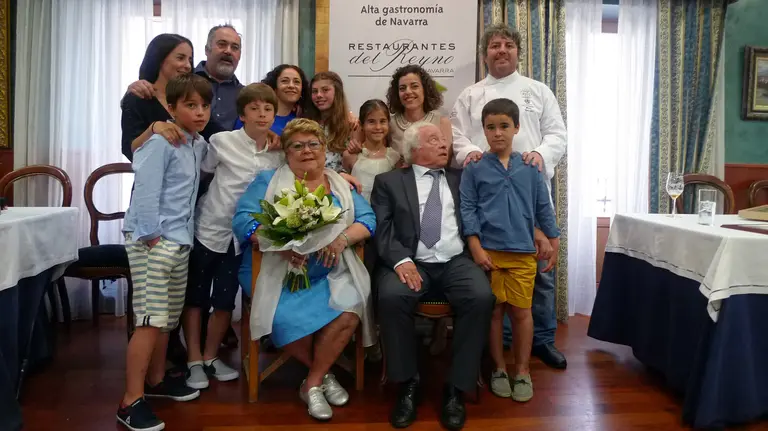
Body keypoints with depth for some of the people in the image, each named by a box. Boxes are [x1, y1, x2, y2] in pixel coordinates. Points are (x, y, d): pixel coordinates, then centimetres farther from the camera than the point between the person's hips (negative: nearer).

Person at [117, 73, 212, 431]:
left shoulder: (200, 144, 12)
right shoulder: (160, 141, -13)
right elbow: (146, 191, -18)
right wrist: (152, 237, -19)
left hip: (180, 240, 8)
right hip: (151, 240, -8)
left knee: (168, 317, 17)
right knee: (151, 321, -8)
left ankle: (156, 379, 34)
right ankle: (131, 401, 1)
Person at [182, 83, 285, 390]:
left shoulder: (279, 153, -2)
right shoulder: (222, 141, -10)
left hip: (243, 236, 3)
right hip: (209, 229, -2)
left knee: (225, 300, 10)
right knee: (196, 297, 7)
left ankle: (210, 357, 28)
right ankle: (194, 361, 21)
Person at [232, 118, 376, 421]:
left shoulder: (342, 185, 15)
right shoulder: (269, 181, 7)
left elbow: (368, 219, 5)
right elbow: (242, 219, -6)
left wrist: (343, 239, -16)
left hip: (330, 273, 2)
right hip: (279, 272, -2)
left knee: (349, 313, -26)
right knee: (288, 319, -30)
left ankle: (313, 383, -3)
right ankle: (324, 374, 1)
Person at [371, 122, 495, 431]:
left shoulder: (461, 179, 20)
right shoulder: (389, 182, 12)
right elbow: (381, 228, 0)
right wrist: (400, 260, -17)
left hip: (456, 262, 2)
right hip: (412, 263, -1)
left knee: (482, 297, -28)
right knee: (391, 296, -32)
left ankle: (456, 388, -13)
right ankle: (409, 383, -11)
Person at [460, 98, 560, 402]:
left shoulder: (530, 168, 6)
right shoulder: (474, 169, 0)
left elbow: (543, 207, 10)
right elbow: (468, 209, -3)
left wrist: (554, 243, 9)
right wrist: (476, 248, -10)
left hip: (523, 252, 1)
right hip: (489, 251, -1)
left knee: (521, 311, 6)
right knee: (494, 310, 8)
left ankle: (522, 371, 21)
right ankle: (499, 369, 24)